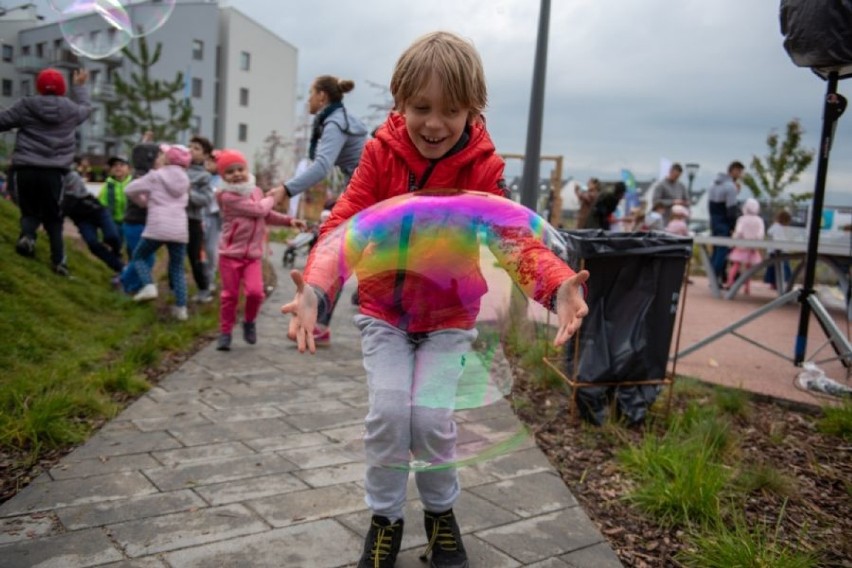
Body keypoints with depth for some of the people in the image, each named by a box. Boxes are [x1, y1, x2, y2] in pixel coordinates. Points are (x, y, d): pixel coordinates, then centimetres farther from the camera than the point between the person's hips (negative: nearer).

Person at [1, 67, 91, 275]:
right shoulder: (71, 110, 6)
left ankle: (26, 236, -18)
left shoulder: (26, 106, 1)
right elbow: (86, 108, 28)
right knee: (53, 217, 11)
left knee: (29, 211, 14)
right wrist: (80, 86, 43)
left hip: (25, 169, 0)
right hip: (54, 172, 0)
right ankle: (59, 261, 6)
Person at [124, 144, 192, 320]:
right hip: (179, 229, 4)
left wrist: (144, 202, 25)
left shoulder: (156, 176, 3)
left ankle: (149, 286, -5)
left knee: (139, 256, 18)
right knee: (177, 268, 12)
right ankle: (181, 307, 4)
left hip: (157, 227, -4)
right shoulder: (184, 179, 17)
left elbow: (129, 190, 8)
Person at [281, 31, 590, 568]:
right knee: (389, 411, -14)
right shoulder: (380, 154, -14)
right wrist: (314, 290, -40)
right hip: (383, 312, 1)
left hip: (450, 318, 0)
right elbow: (345, 226, -20)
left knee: (432, 417, -12)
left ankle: (441, 512, 20)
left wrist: (559, 283, -44)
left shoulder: (482, 167, -14)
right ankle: (386, 517, 14)